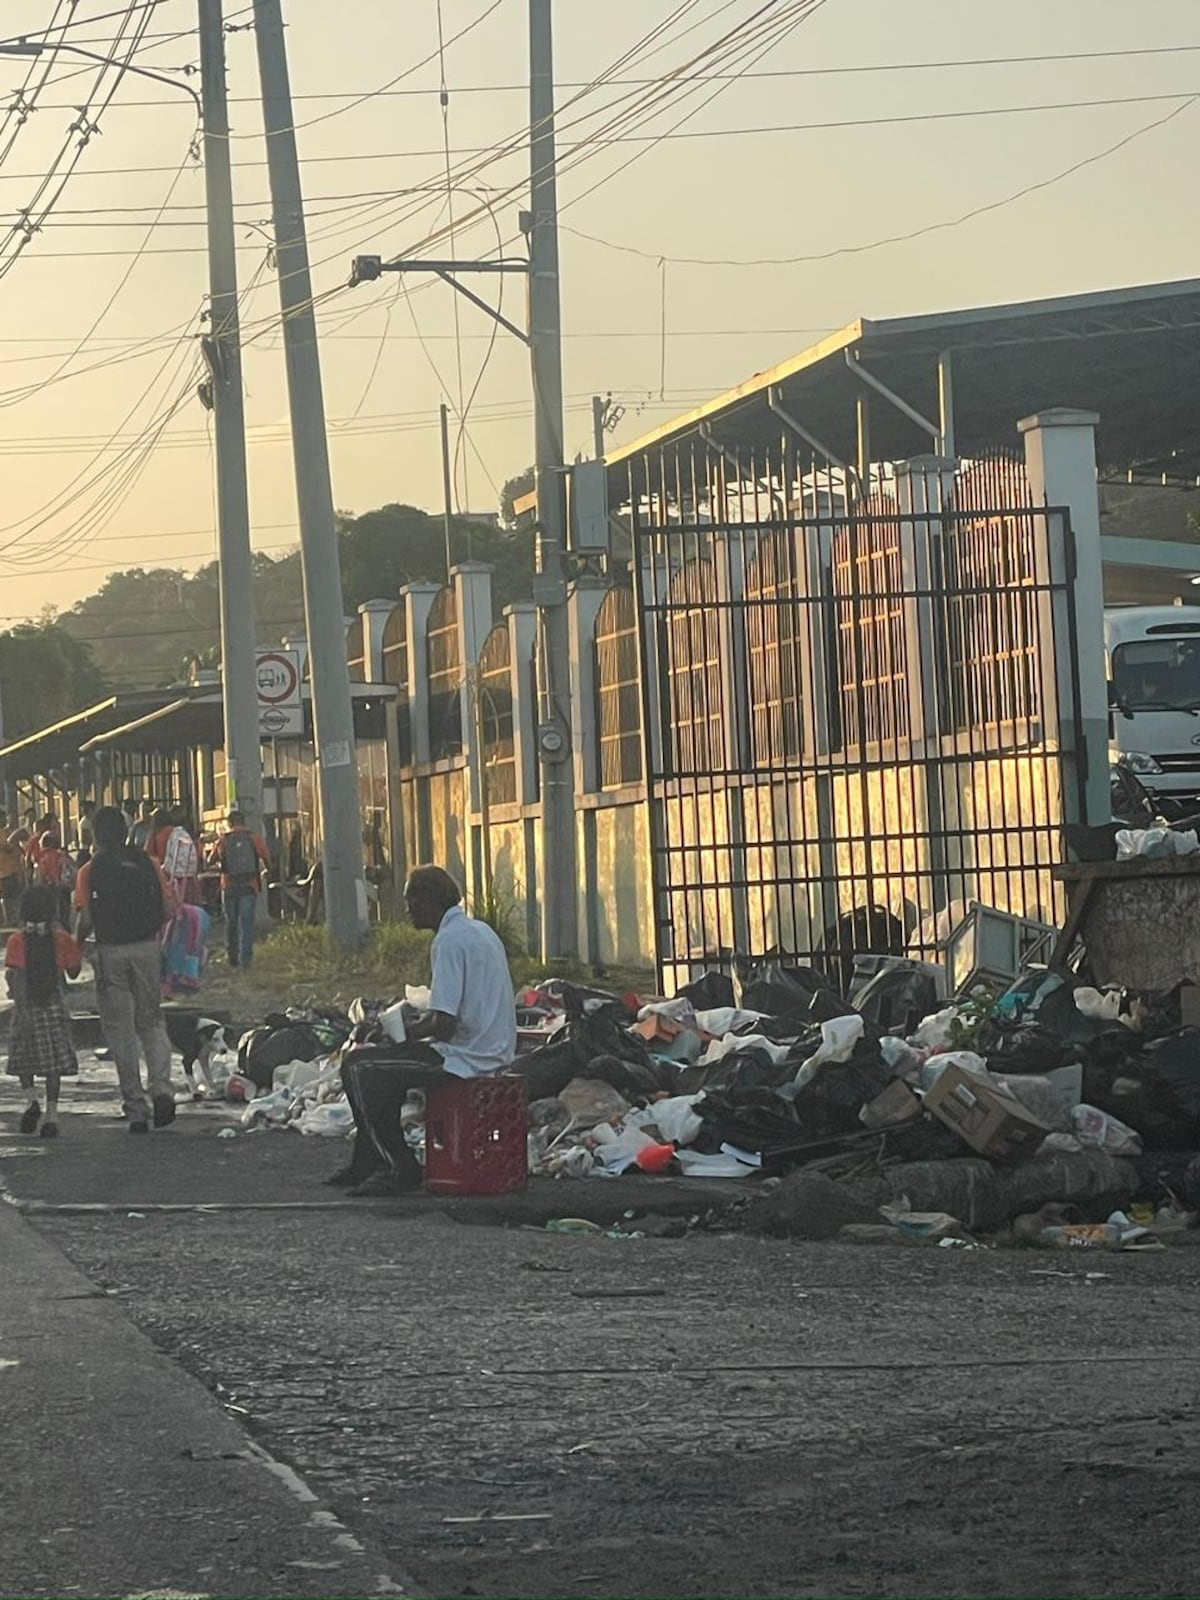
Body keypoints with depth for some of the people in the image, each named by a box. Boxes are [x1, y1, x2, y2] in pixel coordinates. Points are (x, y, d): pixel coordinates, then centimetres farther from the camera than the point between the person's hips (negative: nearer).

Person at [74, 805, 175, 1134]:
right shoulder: (145, 863, 2)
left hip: (111, 950, -2)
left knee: (120, 1031, 5)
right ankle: (160, 1087, -9)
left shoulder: (90, 871, -5)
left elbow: (86, 921, -11)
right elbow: (164, 912, 0)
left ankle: (136, 1109, 3)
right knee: (151, 1022, 15)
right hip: (146, 948, 2)